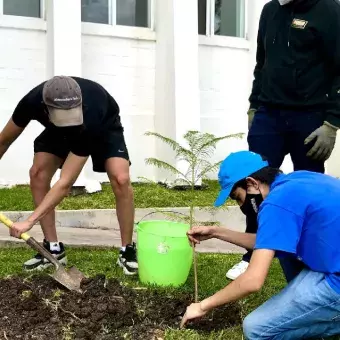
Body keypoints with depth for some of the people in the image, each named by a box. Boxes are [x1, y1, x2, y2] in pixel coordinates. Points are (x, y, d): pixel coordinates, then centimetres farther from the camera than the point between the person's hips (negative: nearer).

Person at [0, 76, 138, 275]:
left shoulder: (89, 116, -46)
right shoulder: (33, 101, -36)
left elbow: (66, 183, -45)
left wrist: (30, 221, -47)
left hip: (105, 127, -4)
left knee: (121, 180, -26)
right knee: (38, 173, -16)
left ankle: (128, 251, -10)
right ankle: (54, 249, -5)